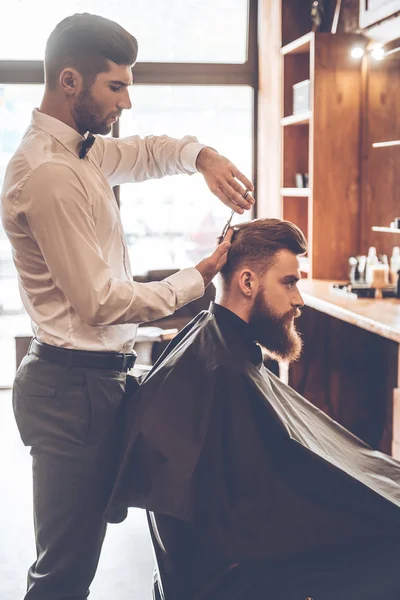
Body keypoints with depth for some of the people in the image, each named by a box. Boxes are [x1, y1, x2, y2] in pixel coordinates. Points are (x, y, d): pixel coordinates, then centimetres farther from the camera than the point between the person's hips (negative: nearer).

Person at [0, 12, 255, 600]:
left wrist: (202, 156, 6)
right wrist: (198, 278, -9)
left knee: (75, 550, 19)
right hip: (75, 386, -10)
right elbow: (101, 304, -20)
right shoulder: (48, 173, -20)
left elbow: (147, 152, 29)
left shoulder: (80, 150, 11)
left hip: (90, 378, 10)